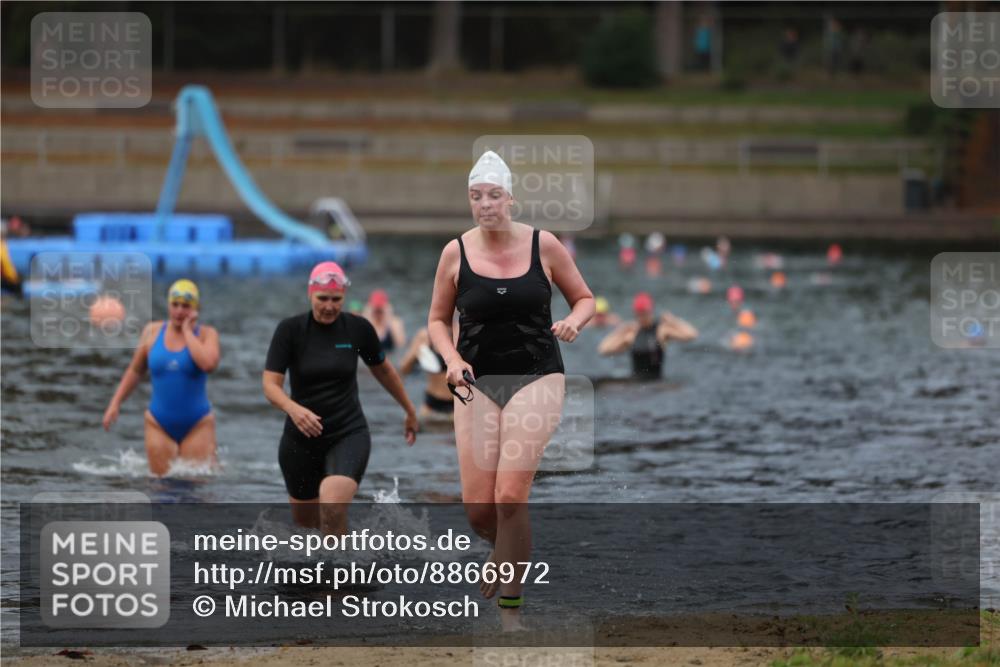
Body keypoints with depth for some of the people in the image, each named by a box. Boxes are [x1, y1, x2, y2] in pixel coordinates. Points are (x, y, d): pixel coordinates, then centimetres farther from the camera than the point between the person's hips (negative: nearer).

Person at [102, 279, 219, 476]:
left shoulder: (206, 334, -3)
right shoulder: (152, 332, 5)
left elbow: (208, 364, -25)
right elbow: (135, 371, 15)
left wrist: (187, 331, -15)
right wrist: (115, 403, 8)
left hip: (197, 425, -2)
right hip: (160, 425, 2)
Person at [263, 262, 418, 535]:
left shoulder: (358, 328, -5)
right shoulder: (290, 329, -9)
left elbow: (383, 370, 13)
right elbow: (270, 384, -15)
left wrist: (410, 410, 25)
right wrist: (293, 408, -36)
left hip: (349, 433, -1)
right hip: (301, 438, 1)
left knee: (332, 510, -26)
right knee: (305, 521, 14)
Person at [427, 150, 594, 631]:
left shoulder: (543, 245, -3)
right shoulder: (456, 253, 0)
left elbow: (584, 298, 10)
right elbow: (437, 319, 11)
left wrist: (574, 322, -13)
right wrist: (452, 359, -8)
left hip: (537, 378, -2)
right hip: (477, 382, 2)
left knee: (510, 497, -17)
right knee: (478, 510, -3)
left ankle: (510, 608, -4)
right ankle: (504, 550, 35)